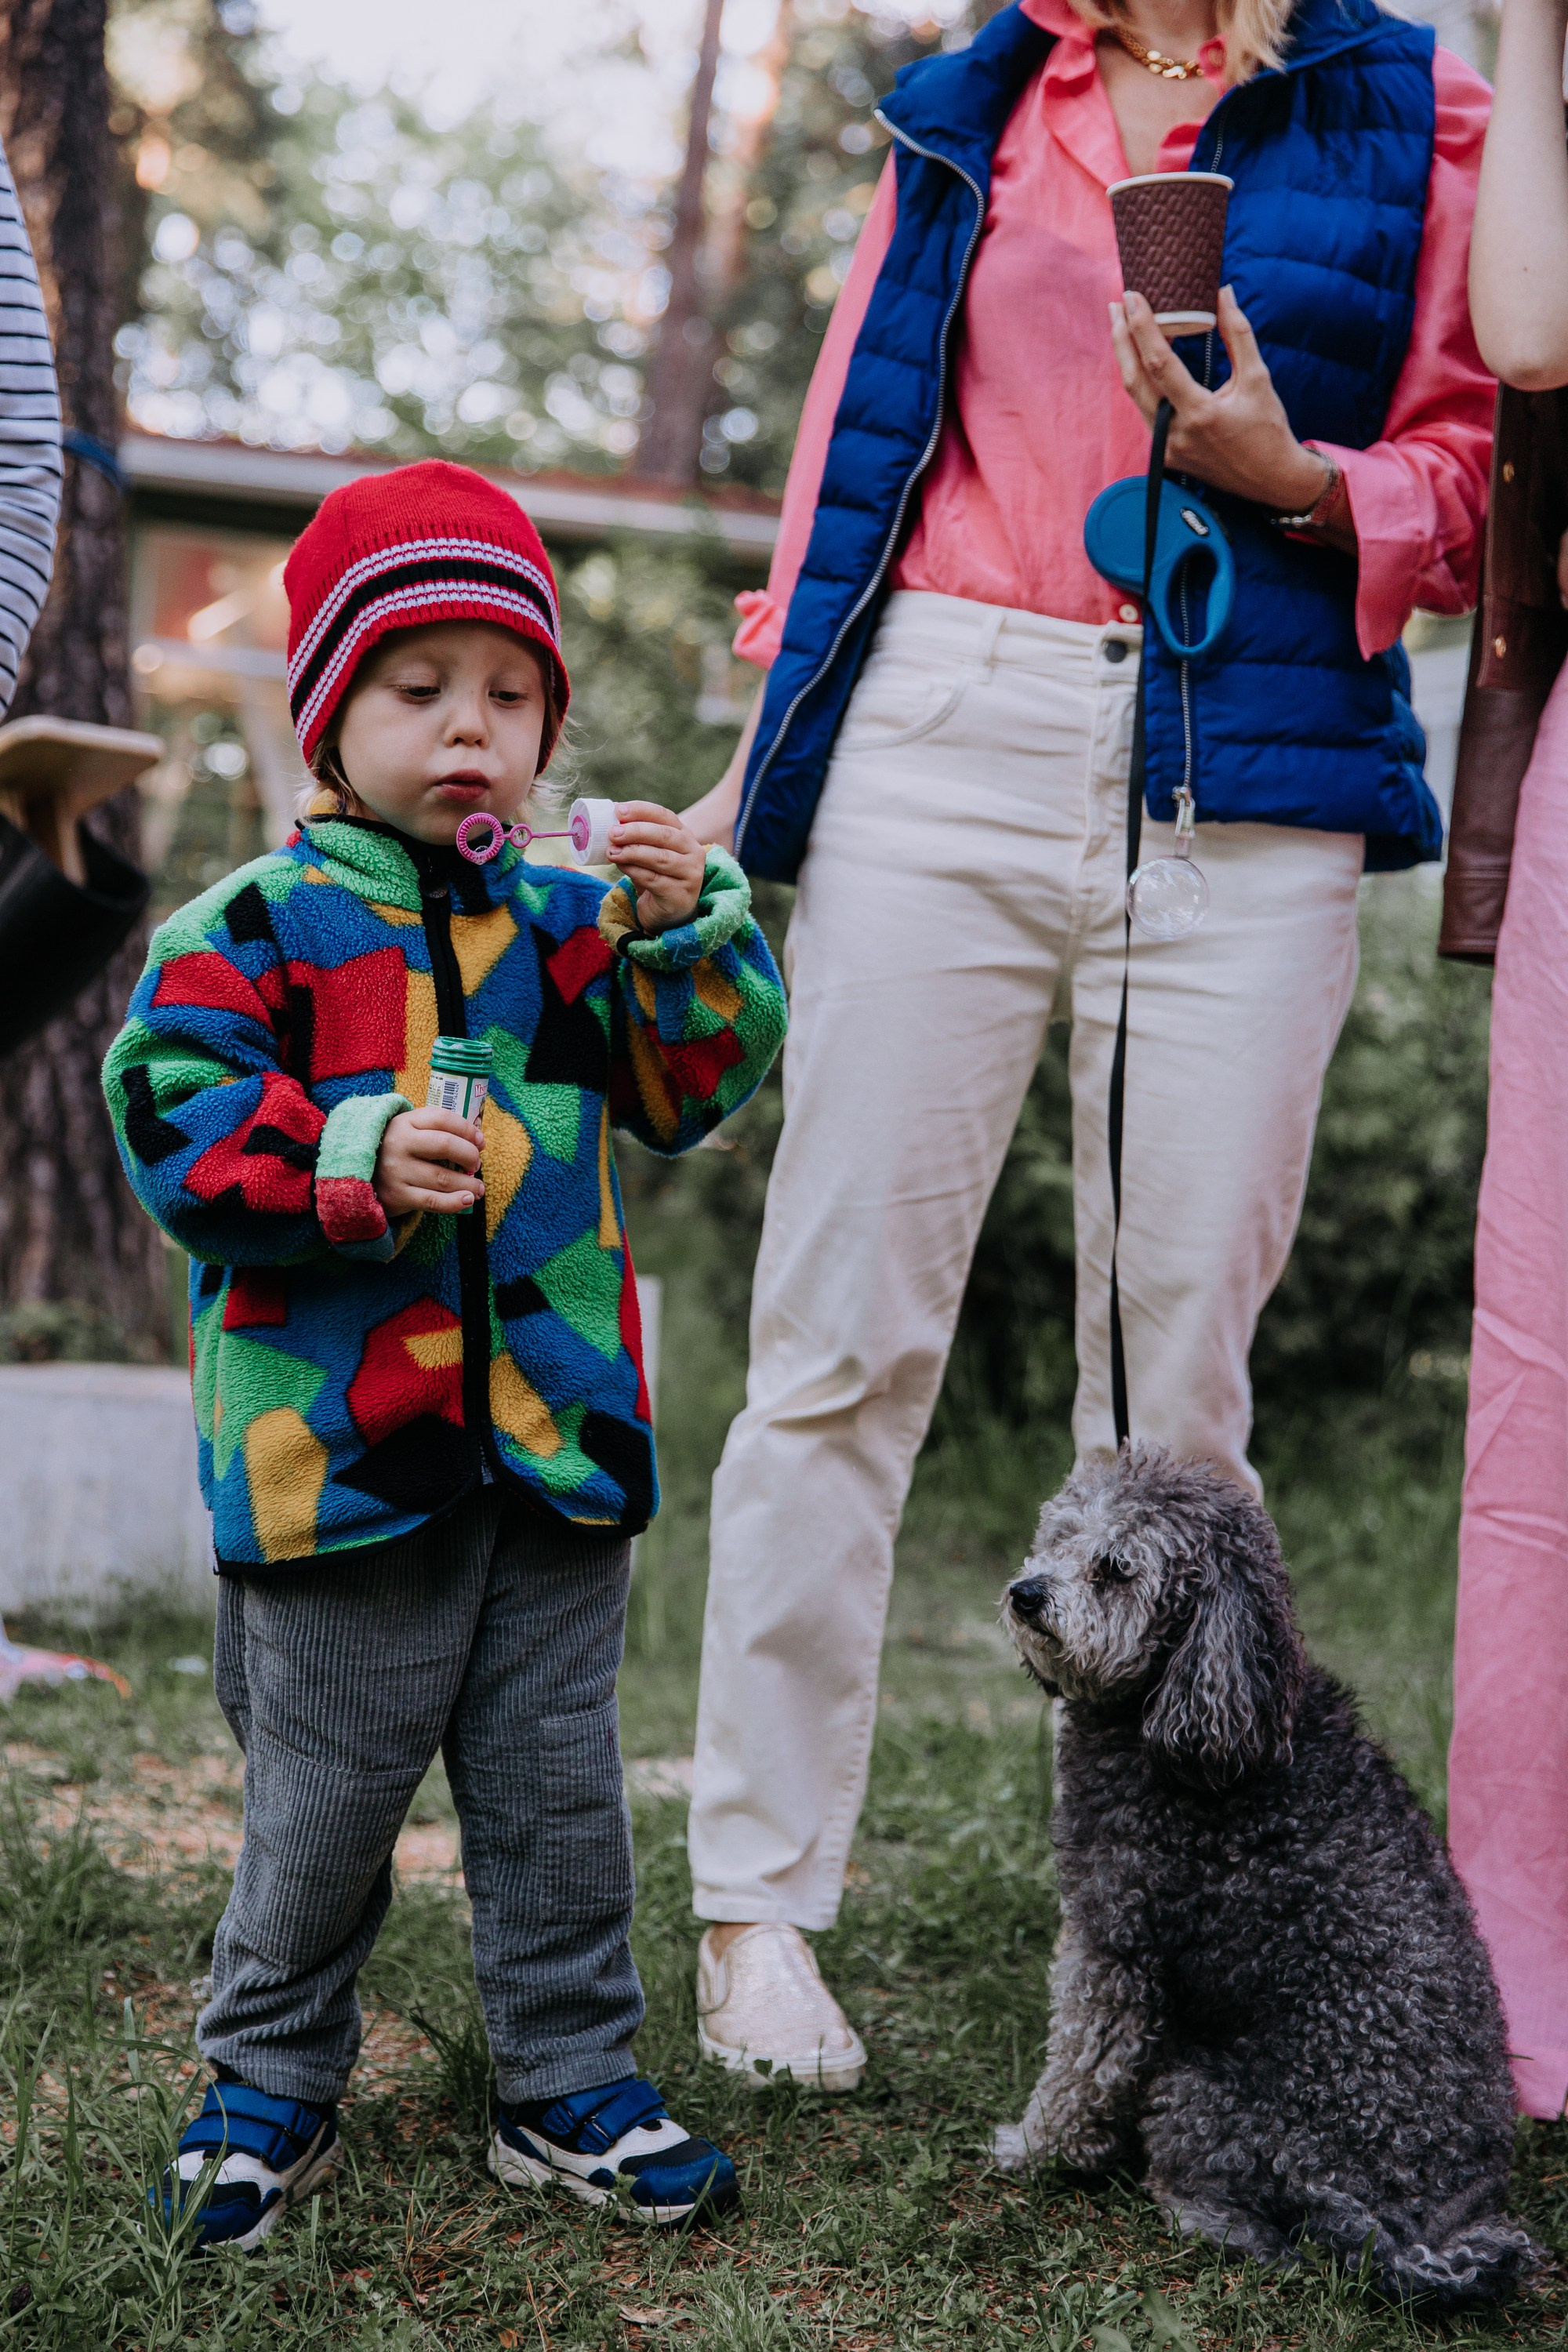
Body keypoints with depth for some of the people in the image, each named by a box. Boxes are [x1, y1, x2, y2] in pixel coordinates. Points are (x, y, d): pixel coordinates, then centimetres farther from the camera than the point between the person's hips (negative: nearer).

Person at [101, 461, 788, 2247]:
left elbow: (686, 1090, 7)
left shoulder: (566, 924, 10)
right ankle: (270, 2083, 28)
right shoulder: (259, 926, -3)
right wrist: (352, 1161, -24)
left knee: (557, 1783, 12)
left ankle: (571, 2085, 26)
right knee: (327, 1795, 8)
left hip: (555, 1435, 4)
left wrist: (688, 925, -8)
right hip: (340, 1447, -4)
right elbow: (175, 1120, -10)